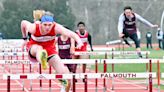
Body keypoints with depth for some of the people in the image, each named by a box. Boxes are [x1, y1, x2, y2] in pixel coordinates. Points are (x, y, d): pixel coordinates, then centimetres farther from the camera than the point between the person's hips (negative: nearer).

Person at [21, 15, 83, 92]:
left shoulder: (56, 28, -25)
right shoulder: (34, 28, -24)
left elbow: (70, 33, -38)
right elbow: (23, 23, -2)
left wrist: (79, 41, -57)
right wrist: (24, 39, 8)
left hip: (49, 49, 2)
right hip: (33, 49, -2)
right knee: (38, 48, -42)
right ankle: (42, 59, -76)